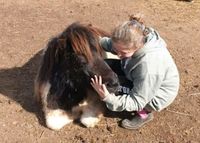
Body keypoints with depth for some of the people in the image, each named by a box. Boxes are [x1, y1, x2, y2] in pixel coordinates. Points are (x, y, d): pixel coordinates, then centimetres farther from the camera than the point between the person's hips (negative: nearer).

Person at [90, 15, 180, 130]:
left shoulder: (149, 66, -42)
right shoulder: (135, 40, -22)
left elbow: (136, 102, -32)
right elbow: (110, 43, -1)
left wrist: (108, 98, -45)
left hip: (156, 96, -7)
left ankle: (144, 113, 1)